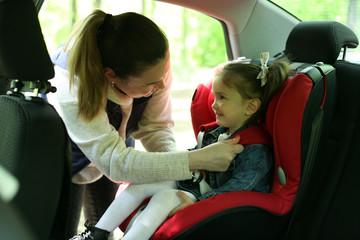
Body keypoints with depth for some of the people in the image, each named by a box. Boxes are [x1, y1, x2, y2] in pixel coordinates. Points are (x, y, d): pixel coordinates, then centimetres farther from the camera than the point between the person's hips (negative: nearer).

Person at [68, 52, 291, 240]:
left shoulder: (256, 151, -19)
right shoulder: (219, 133, 10)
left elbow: (234, 189, -25)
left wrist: (194, 201, -32)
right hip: (197, 186, 9)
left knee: (166, 196, -29)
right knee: (145, 181, -4)